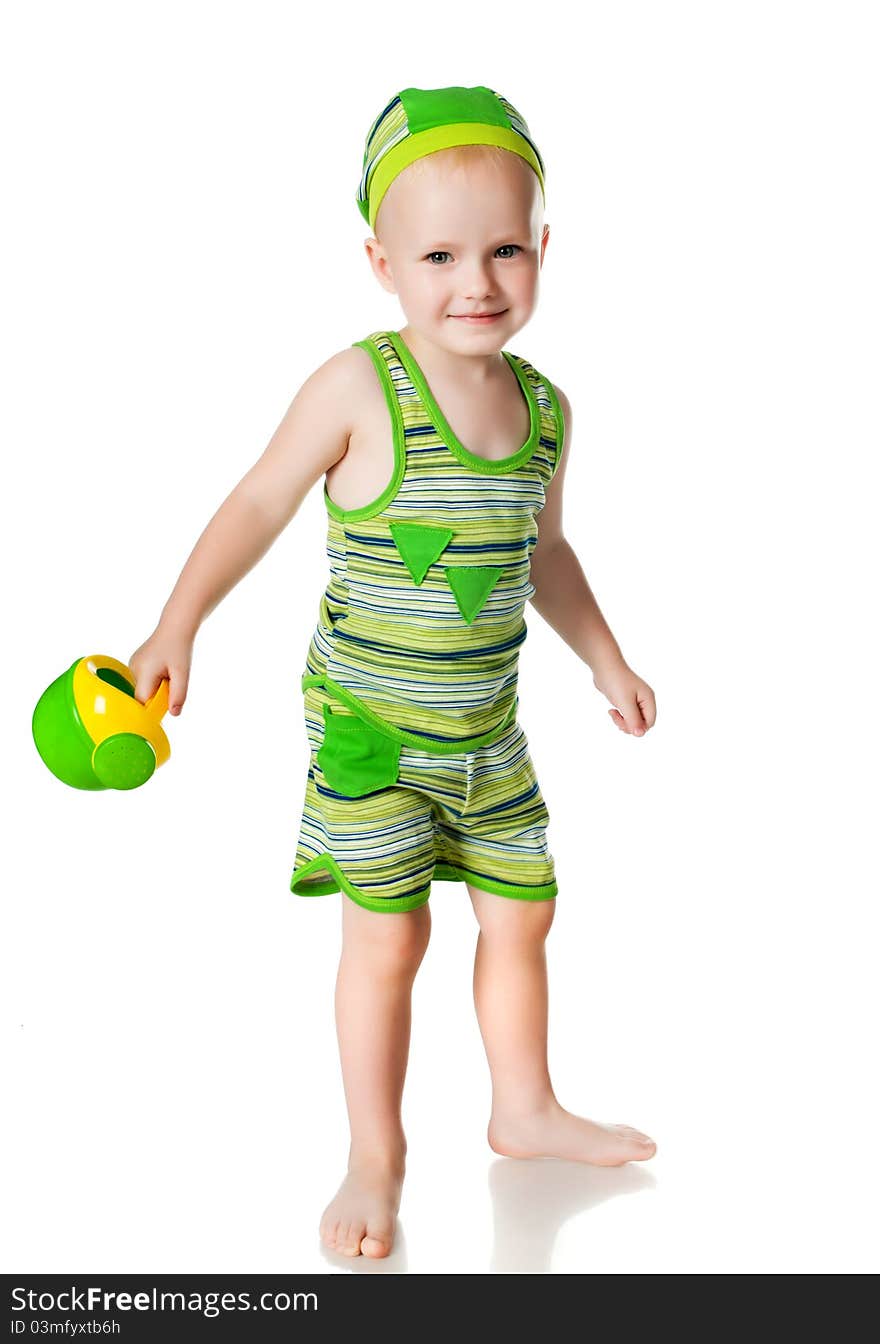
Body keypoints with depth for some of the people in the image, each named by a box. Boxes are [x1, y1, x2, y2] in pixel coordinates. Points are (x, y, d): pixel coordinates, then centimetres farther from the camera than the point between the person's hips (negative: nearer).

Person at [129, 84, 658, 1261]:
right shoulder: (358, 389, -17)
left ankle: (526, 1112, 37)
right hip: (368, 725, -5)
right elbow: (260, 503, -7)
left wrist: (608, 662, 22)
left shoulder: (545, 408, 0)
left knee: (522, 913, 15)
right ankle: (376, 1158, 19)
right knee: (388, 937, 0)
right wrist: (176, 629, -12)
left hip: (487, 729, 6)